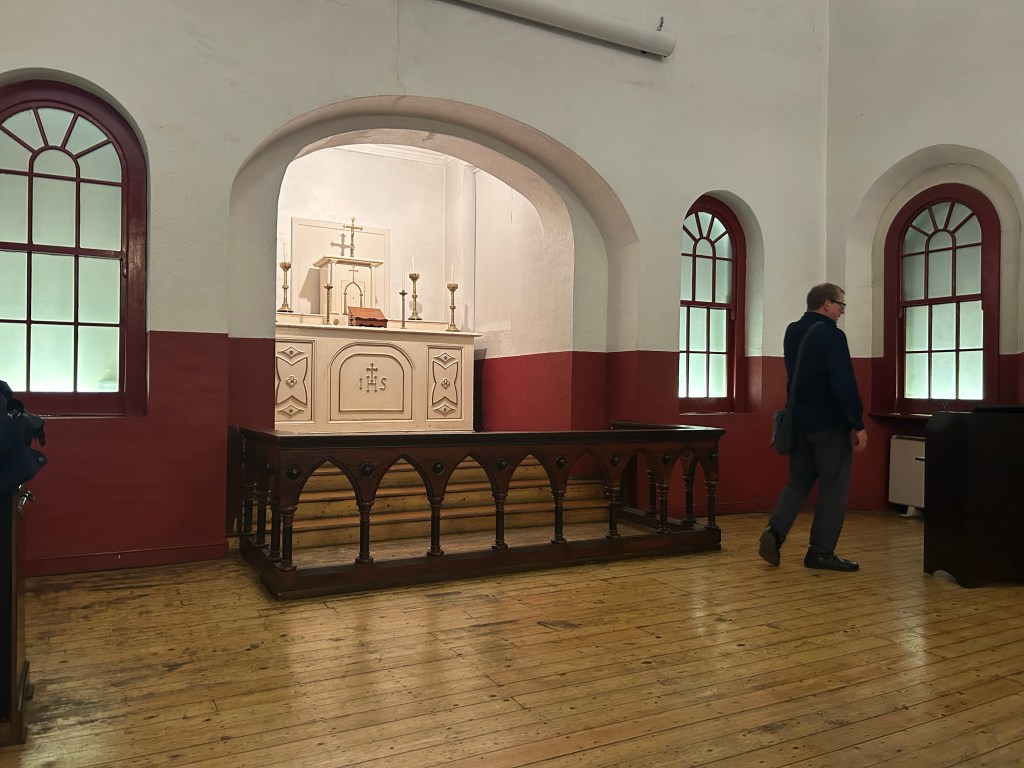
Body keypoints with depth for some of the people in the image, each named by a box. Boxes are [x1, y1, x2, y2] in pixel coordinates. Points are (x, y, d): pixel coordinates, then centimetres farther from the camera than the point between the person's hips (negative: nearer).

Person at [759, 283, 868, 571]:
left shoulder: (791, 332, 8)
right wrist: (858, 425, -15)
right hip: (830, 424, -7)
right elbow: (845, 386, -21)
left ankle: (774, 532, -3)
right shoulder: (832, 335, -16)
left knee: (798, 482, 15)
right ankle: (821, 553, 10)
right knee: (833, 488, 4)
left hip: (799, 422, 7)